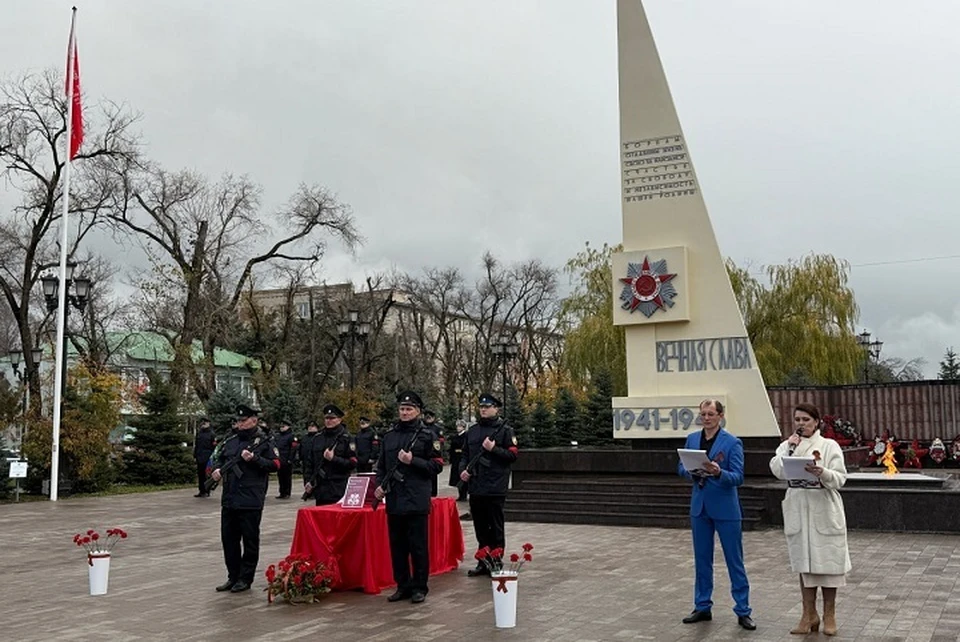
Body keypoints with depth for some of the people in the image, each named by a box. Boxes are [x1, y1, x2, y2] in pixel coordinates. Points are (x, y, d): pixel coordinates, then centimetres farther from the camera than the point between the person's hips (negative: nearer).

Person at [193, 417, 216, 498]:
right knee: (200, 474, 6)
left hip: (208, 458, -5)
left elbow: (214, 446, -3)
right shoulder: (199, 433, 13)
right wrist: (195, 456, 11)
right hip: (199, 457, 5)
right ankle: (201, 491, 11)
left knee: (207, 474, -4)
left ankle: (207, 491, 2)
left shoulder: (211, 433, -1)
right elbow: (196, 445, 16)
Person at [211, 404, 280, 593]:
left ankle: (245, 579, 11)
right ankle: (233, 576, 22)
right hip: (229, 500, 6)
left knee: (250, 540, 2)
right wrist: (217, 469, 2)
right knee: (228, 538, 11)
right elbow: (219, 459, 23)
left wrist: (254, 459, -19)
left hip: (250, 501, -6)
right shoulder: (230, 441, 14)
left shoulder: (263, 442, -4)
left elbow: (275, 464, -9)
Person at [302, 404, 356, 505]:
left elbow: (353, 463, -6)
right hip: (320, 490, 5)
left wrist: (334, 459, -15)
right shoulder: (318, 438, 13)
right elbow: (309, 462, 16)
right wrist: (307, 481, 5)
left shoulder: (346, 438, -1)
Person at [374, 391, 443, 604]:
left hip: (417, 500, -5)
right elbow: (381, 465, 19)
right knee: (397, 545, 9)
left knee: (418, 545, 0)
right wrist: (379, 484, 4)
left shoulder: (426, 435, -1)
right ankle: (403, 585, 20)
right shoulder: (389, 435, 13)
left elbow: (436, 466, -4)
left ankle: (419, 587, 10)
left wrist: (413, 461, -14)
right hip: (394, 500, 5)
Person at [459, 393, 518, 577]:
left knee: (496, 528, 2)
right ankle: (483, 563, 21)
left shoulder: (505, 430, -3)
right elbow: (465, 454, 18)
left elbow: (513, 455, -7)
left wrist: (493, 449, -18)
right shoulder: (472, 431, 13)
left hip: (495, 487, -5)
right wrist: (463, 469, 1)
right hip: (475, 487, 6)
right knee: (480, 527, 13)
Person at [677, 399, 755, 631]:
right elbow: (681, 467, 11)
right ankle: (702, 607, 24)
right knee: (702, 559, 13)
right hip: (699, 506, 5)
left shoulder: (732, 443, -9)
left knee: (735, 561, 3)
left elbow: (738, 477, -13)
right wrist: (690, 472, -11)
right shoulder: (692, 439, 6)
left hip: (725, 508, -4)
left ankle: (743, 611, 12)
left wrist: (718, 473, -32)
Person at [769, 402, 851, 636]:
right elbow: (778, 472, -8)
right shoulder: (787, 446, 7)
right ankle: (809, 614, 20)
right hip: (798, 512, 3)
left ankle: (829, 615, 17)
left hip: (824, 512, -3)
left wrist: (822, 473, -28)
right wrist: (789, 448, -13)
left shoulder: (829, 446, -2)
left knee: (827, 561, 3)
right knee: (803, 562, 10)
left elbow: (840, 479, -10)